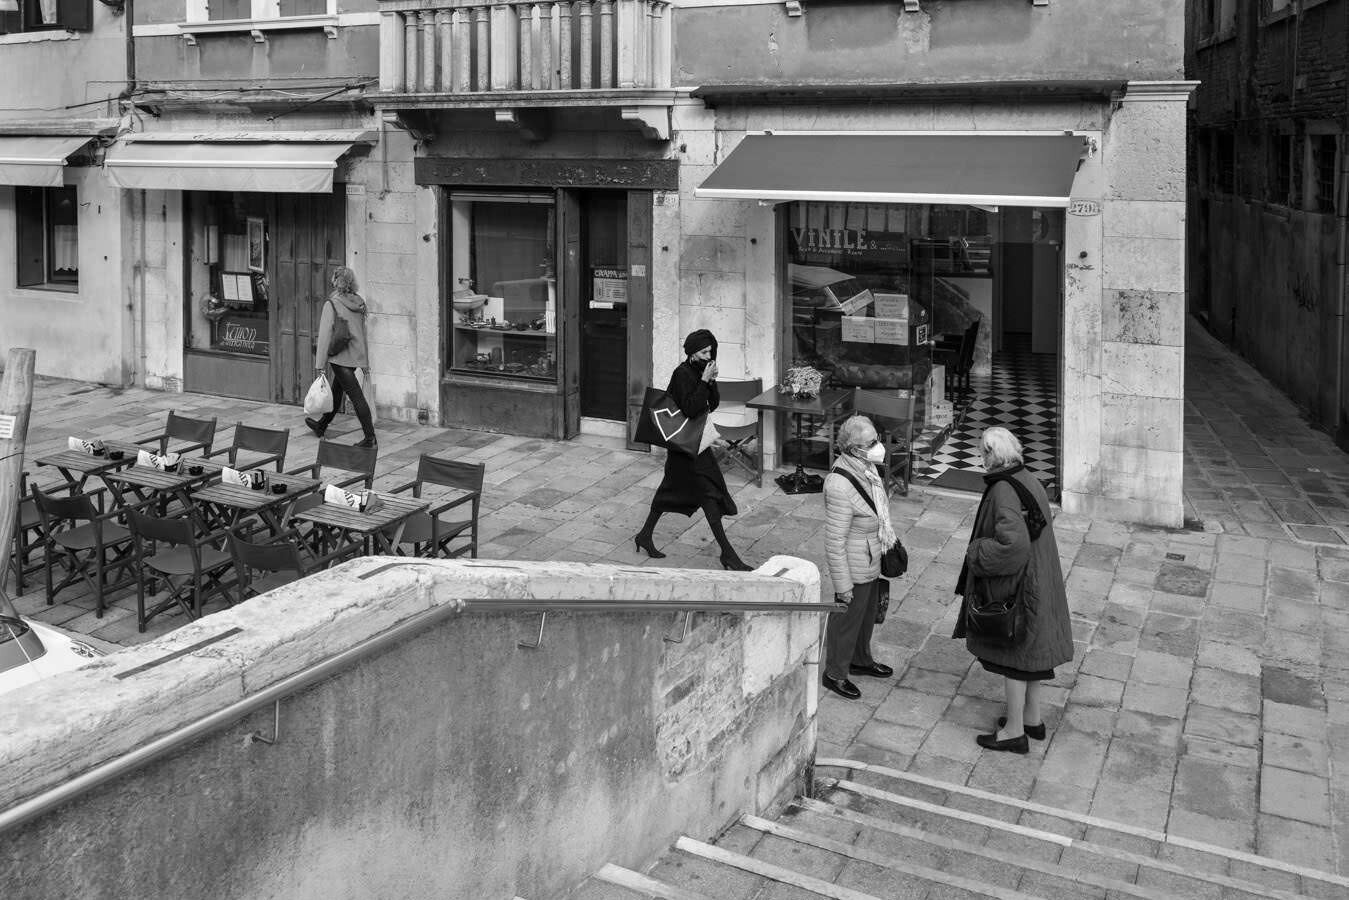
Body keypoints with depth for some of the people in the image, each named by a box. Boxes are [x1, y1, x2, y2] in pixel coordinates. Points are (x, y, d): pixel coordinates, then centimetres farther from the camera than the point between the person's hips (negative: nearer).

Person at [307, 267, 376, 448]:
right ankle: (321, 426, 39)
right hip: (356, 356, 7)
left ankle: (370, 437, -7)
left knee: (356, 396, -7)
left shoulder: (331, 304, -14)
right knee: (336, 392, 22)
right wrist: (365, 361, 19)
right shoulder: (358, 303, 5)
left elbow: (325, 334, -14)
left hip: (340, 357, -7)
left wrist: (319, 364, -10)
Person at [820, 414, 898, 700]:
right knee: (847, 619, 11)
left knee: (867, 614, 26)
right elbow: (834, 542, -26)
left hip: (873, 563, 9)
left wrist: (888, 541, 21)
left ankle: (860, 660, 49)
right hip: (855, 566, -9)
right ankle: (835, 673, 32)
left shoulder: (866, 468, -4)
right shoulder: (840, 486, -32)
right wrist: (843, 585, -21)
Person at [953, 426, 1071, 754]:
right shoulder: (1028, 480, 3)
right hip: (1038, 580, 9)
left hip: (1013, 584, -9)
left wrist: (976, 552, -20)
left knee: (1012, 655, 3)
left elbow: (1013, 544, -35)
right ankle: (1033, 718, 34)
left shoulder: (1003, 492, -25)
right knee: (1030, 649, 20)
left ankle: (1015, 731, 15)